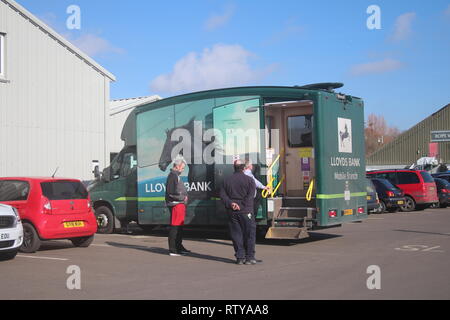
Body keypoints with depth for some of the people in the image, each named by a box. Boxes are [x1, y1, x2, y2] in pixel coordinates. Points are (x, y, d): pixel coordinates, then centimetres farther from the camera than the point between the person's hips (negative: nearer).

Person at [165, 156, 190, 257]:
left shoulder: (176, 175, 20)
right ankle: (173, 250, -4)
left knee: (179, 227, 18)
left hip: (180, 204, 11)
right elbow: (171, 193, -21)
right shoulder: (173, 175, -13)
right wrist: (183, 197, -13)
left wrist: (184, 196, 8)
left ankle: (179, 247, 28)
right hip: (176, 204, -11)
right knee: (175, 227, -7)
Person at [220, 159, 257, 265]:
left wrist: (230, 203, -6)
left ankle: (240, 257, 8)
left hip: (232, 212, 4)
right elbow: (250, 196, -12)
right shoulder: (249, 180, -2)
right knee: (249, 234, 4)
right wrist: (242, 206, -12)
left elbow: (222, 195, 3)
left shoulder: (227, 180, 10)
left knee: (236, 234, 8)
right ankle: (249, 257, 3)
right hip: (246, 212, -3)